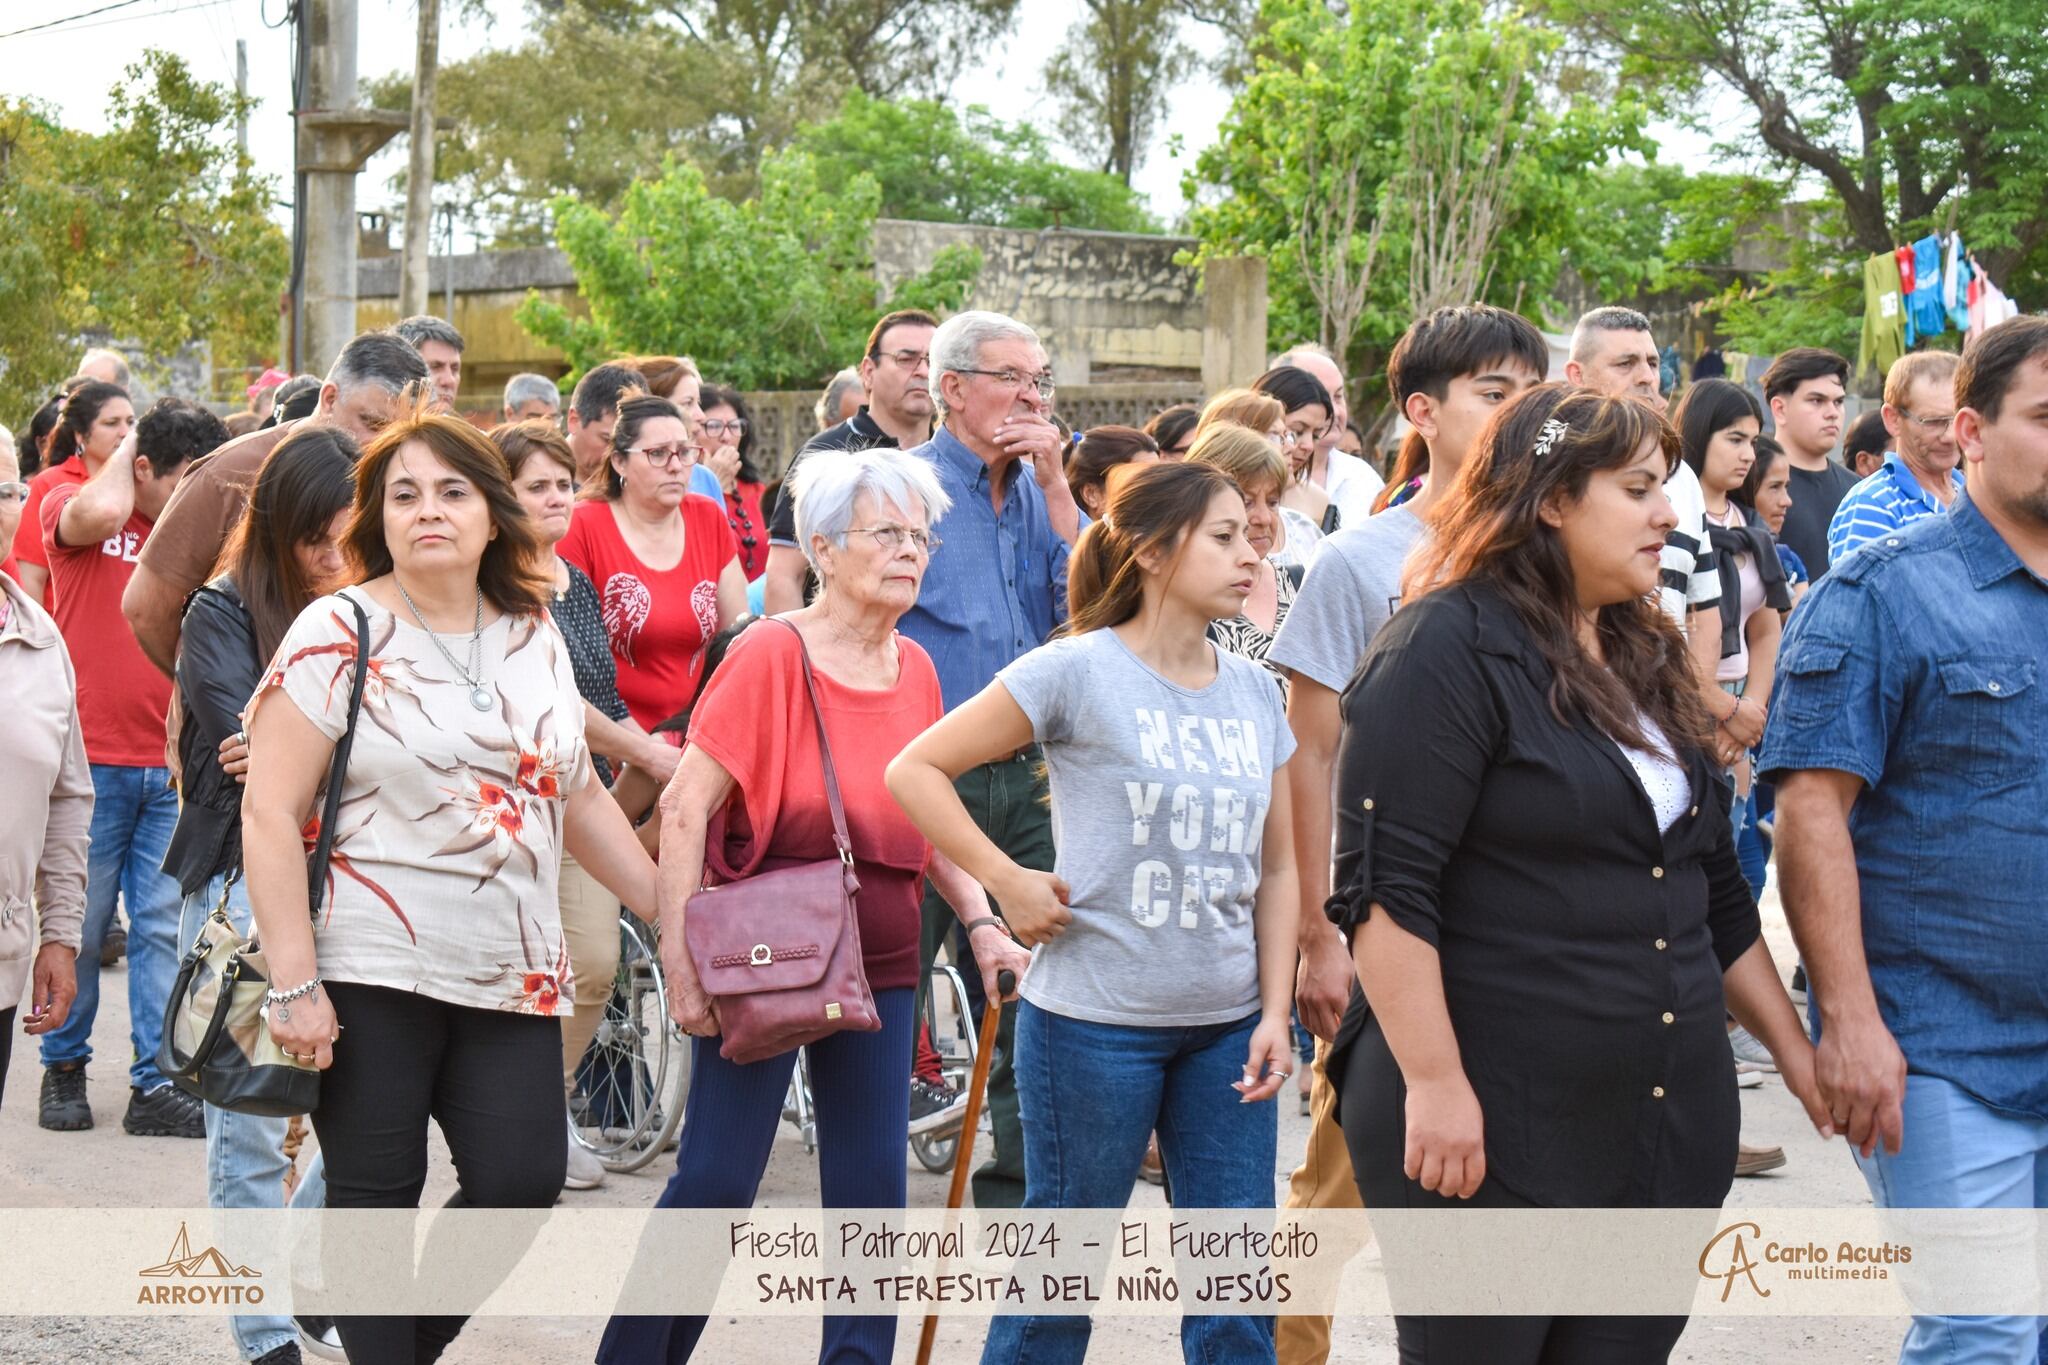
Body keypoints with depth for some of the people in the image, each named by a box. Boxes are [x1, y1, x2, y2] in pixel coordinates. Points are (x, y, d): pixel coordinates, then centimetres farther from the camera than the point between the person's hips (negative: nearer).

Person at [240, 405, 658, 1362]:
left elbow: (578, 798, 21)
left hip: (512, 974, 4)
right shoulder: (339, 633, -5)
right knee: (376, 1198, -1)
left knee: (522, 1179, -6)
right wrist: (294, 985, -16)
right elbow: (270, 815, -10)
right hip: (370, 973, -4)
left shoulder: (535, 637, 11)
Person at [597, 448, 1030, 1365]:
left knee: (871, 1189, 7)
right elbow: (686, 807, -14)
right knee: (716, 1178, -2)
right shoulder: (770, 655, -12)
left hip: (880, 969, 6)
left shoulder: (914, 669, 6)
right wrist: (680, 961, -17)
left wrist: (981, 923, 9)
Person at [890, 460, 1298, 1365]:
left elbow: (1277, 866, 12)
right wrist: (1008, 883, -13)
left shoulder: (1254, 692, 8)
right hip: (1096, 1022, -5)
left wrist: (1275, 1012, 4)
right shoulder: (1079, 672, -9)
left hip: (1226, 1027, 5)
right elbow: (916, 770, -7)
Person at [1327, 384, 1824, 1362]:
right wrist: (1433, 1085, -22)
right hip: (1489, 1135, -8)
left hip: (1667, 1128, 8)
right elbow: (1385, 890, -17)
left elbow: (1715, 890, 23)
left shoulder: (1645, 657, 17)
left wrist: (1791, 1046, 19)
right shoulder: (1447, 650, -10)